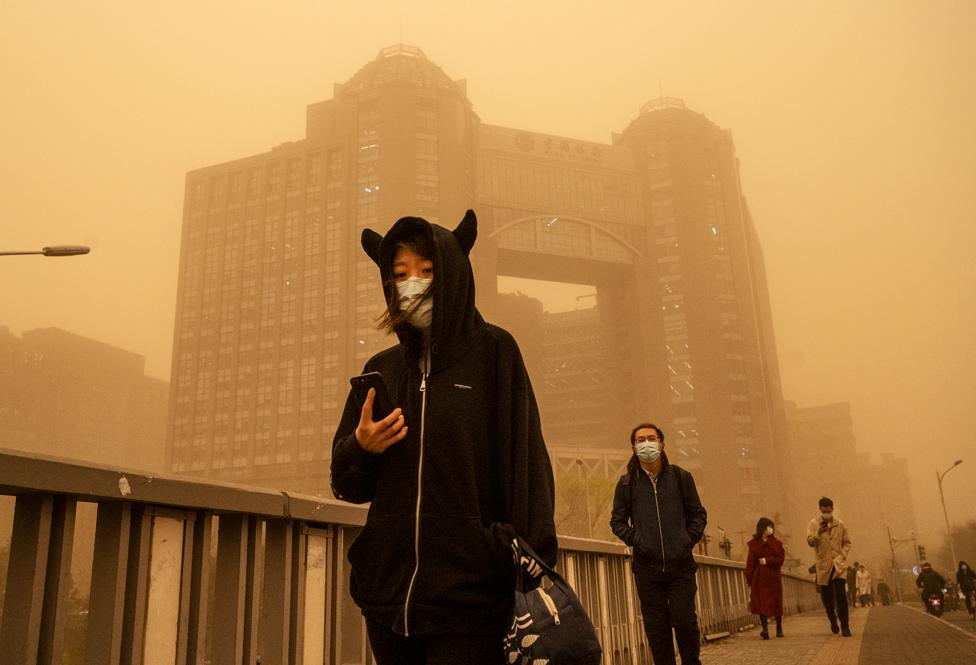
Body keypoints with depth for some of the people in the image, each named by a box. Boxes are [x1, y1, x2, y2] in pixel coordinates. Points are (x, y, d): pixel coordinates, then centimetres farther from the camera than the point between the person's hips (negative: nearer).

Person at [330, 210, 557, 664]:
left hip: (469, 597, -4)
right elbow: (347, 484, 14)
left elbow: (525, 462, -7)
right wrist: (361, 448, -8)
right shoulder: (381, 370, 11)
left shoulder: (493, 351, -1)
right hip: (388, 594, 4)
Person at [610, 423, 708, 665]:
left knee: (685, 620, -4)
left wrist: (689, 540, -2)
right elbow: (617, 520, 10)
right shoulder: (627, 483, 3)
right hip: (647, 567, 0)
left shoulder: (681, 477, 5)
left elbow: (698, 514, 11)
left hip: (681, 565, 0)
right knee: (656, 627, 4)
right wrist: (635, 540, -4)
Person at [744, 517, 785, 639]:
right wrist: (749, 579, -2)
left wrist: (767, 561, -13)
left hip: (773, 577, 1)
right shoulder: (754, 544, 4)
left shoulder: (776, 543, 7)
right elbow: (750, 562, 2)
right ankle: (765, 629, -12)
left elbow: (780, 559, -3)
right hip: (760, 578, -1)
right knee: (762, 603, -9)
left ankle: (779, 628, 21)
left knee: (776, 603, 7)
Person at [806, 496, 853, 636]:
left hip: (839, 564, 0)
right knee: (826, 596, 8)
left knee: (841, 595, -13)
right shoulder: (813, 524, 0)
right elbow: (810, 542, -9)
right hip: (823, 565, 0)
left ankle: (845, 626, -7)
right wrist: (818, 533, -28)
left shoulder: (841, 525, 5)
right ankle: (833, 621, 31)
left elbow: (847, 543, 13)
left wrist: (842, 556, -3)